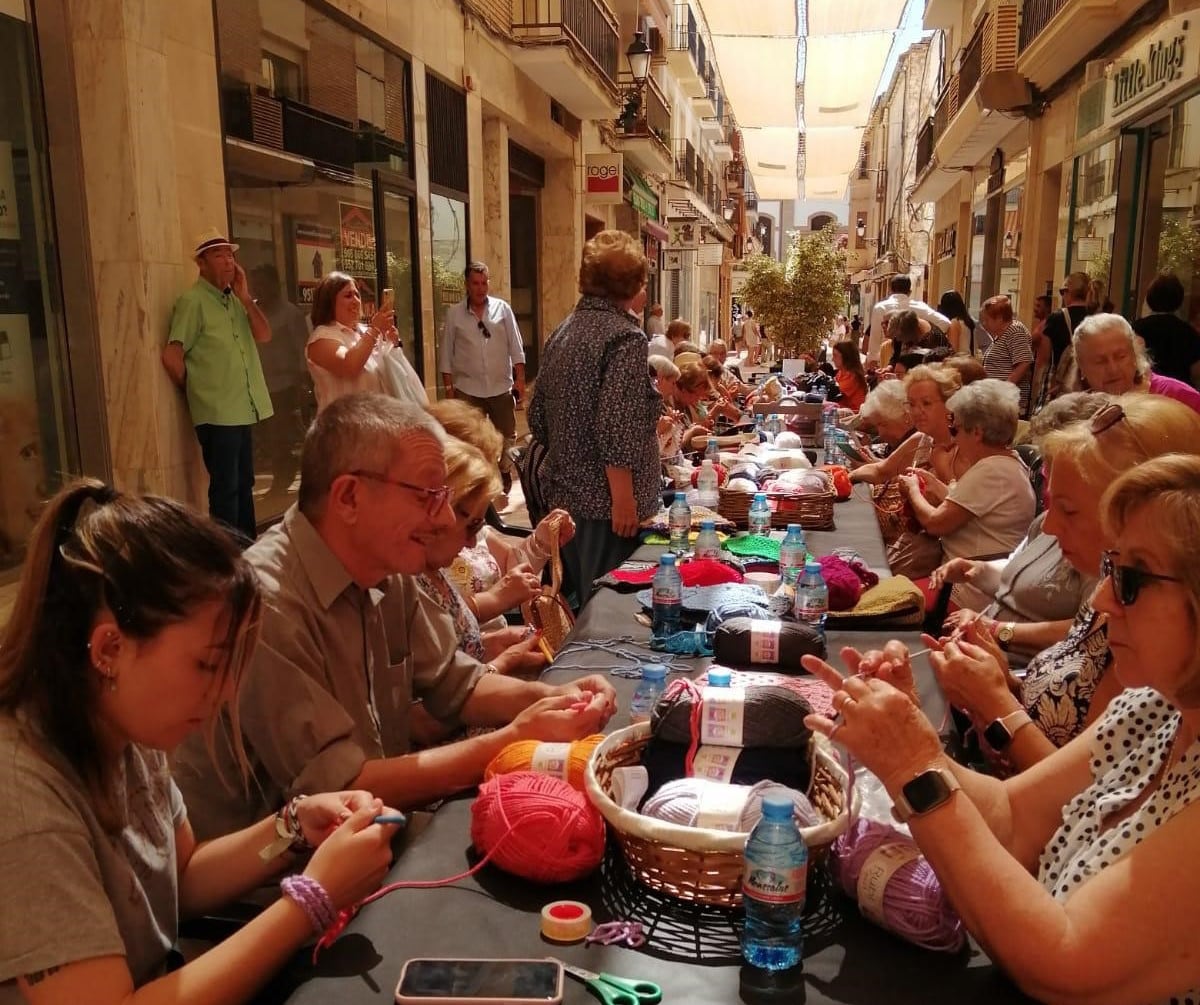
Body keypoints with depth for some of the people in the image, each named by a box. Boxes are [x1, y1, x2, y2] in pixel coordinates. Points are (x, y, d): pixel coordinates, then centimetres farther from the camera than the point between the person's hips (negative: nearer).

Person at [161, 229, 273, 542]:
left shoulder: (235, 299, 13)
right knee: (225, 489, -3)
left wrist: (244, 295, -4)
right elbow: (171, 357, -12)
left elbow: (264, 335, 3)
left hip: (243, 410, 8)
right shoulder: (192, 301, -9)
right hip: (217, 413, -8)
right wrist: (197, 391, -1)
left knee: (244, 484, 16)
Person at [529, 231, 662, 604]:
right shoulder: (625, 338, -15)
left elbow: (538, 419, 13)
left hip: (564, 493, 8)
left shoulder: (562, 332, 9)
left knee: (578, 604, 19)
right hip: (604, 502, -8)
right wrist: (624, 500, -18)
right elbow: (616, 429, -23)